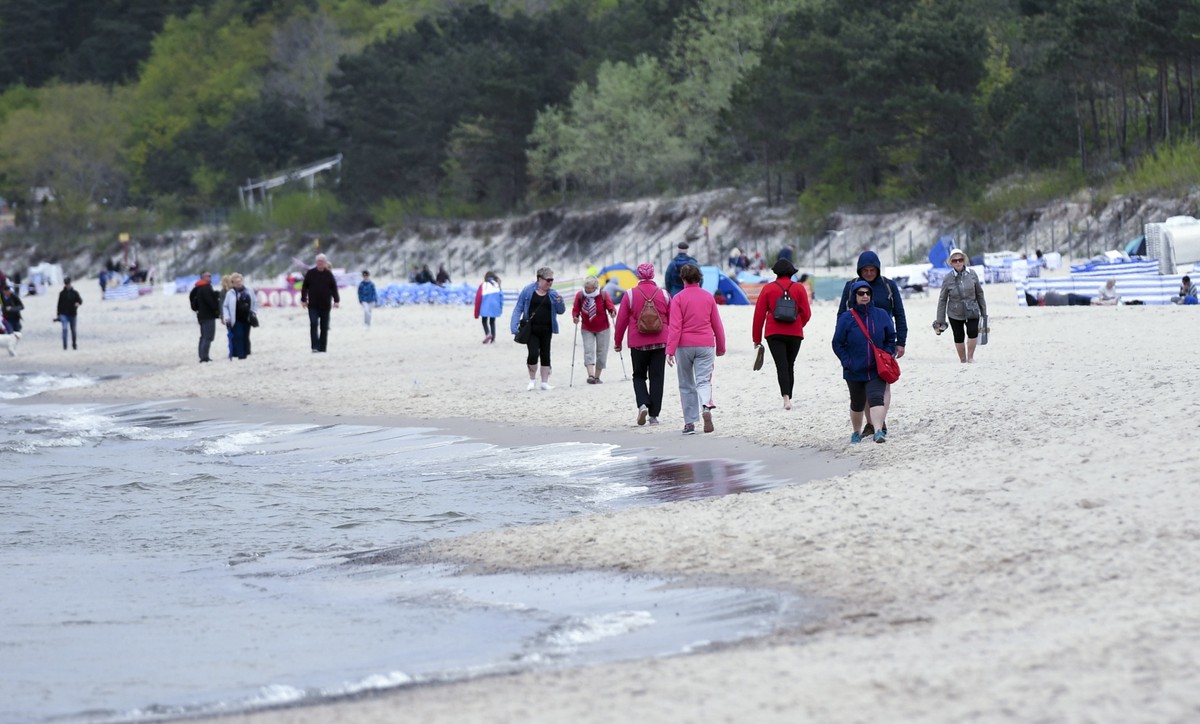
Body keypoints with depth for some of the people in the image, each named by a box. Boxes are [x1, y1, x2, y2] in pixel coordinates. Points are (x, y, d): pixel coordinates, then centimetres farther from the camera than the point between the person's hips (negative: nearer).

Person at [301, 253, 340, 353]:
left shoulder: (329, 274, 3)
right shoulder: (310, 273, 2)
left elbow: (334, 288, 5)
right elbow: (305, 287, 7)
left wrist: (336, 301, -3)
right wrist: (303, 300, 2)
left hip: (325, 305, 1)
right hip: (313, 305, -1)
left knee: (324, 327, 5)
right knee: (313, 324, -14)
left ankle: (322, 347, 11)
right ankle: (315, 347, -16)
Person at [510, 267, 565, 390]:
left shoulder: (552, 294, 7)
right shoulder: (528, 291, -2)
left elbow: (560, 311, 11)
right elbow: (518, 309, -1)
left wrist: (560, 302, -11)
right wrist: (514, 326, -9)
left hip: (546, 330, 3)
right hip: (531, 330, -3)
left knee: (545, 355, 7)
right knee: (533, 353, -13)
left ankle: (545, 382, 17)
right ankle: (532, 380, 7)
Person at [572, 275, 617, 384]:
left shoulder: (603, 295, -13)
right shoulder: (580, 295, -10)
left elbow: (610, 306, -13)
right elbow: (576, 309, -2)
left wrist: (612, 312, -36)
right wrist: (575, 316, -22)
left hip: (603, 329, 0)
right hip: (587, 329, 0)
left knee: (601, 352, 4)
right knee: (588, 351, -15)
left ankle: (597, 377, 15)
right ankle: (591, 375, -26)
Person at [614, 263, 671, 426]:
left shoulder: (630, 295, -5)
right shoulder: (663, 295, 0)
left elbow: (621, 320, -2)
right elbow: (672, 320, 7)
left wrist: (617, 341, 10)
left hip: (638, 343, -1)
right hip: (660, 342, 1)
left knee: (639, 376, 13)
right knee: (657, 377, 6)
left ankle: (642, 404, -11)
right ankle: (654, 414, 3)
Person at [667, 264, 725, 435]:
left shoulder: (678, 299, -5)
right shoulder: (708, 297, 5)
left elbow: (675, 326, -11)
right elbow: (717, 324, 11)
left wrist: (670, 350, -12)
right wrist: (721, 347, 22)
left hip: (684, 346, -1)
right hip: (706, 345, 1)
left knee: (686, 385, 10)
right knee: (704, 380, -1)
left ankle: (689, 423, 10)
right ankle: (706, 406, -32)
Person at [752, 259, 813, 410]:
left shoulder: (768, 289, 0)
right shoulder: (799, 288, 2)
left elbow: (759, 314, 1)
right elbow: (806, 313, 0)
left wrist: (757, 338, 8)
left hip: (774, 334, -1)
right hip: (795, 334, 1)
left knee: (781, 366, -8)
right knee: (790, 365, 14)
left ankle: (786, 396, -27)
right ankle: (789, 397, 16)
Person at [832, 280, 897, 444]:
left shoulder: (881, 315, 1)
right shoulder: (846, 318, -6)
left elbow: (891, 338, 11)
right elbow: (838, 344, -2)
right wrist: (847, 362, -10)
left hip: (877, 370, 0)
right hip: (854, 371, 0)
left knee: (876, 398, -18)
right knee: (857, 403, 13)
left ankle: (879, 431, -25)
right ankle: (857, 432, 32)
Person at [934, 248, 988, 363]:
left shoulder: (972, 274, -5)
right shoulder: (947, 279, -8)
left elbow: (979, 293, 5)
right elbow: (942, 300, -2)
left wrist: (984, 312, 8)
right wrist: (940, 320, -2)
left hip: (972, 311, 0)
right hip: (955, 314, 0)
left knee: (973, 332, -19)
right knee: (959, 337, 6)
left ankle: (970, 357, 2)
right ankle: (963, 359, 27)